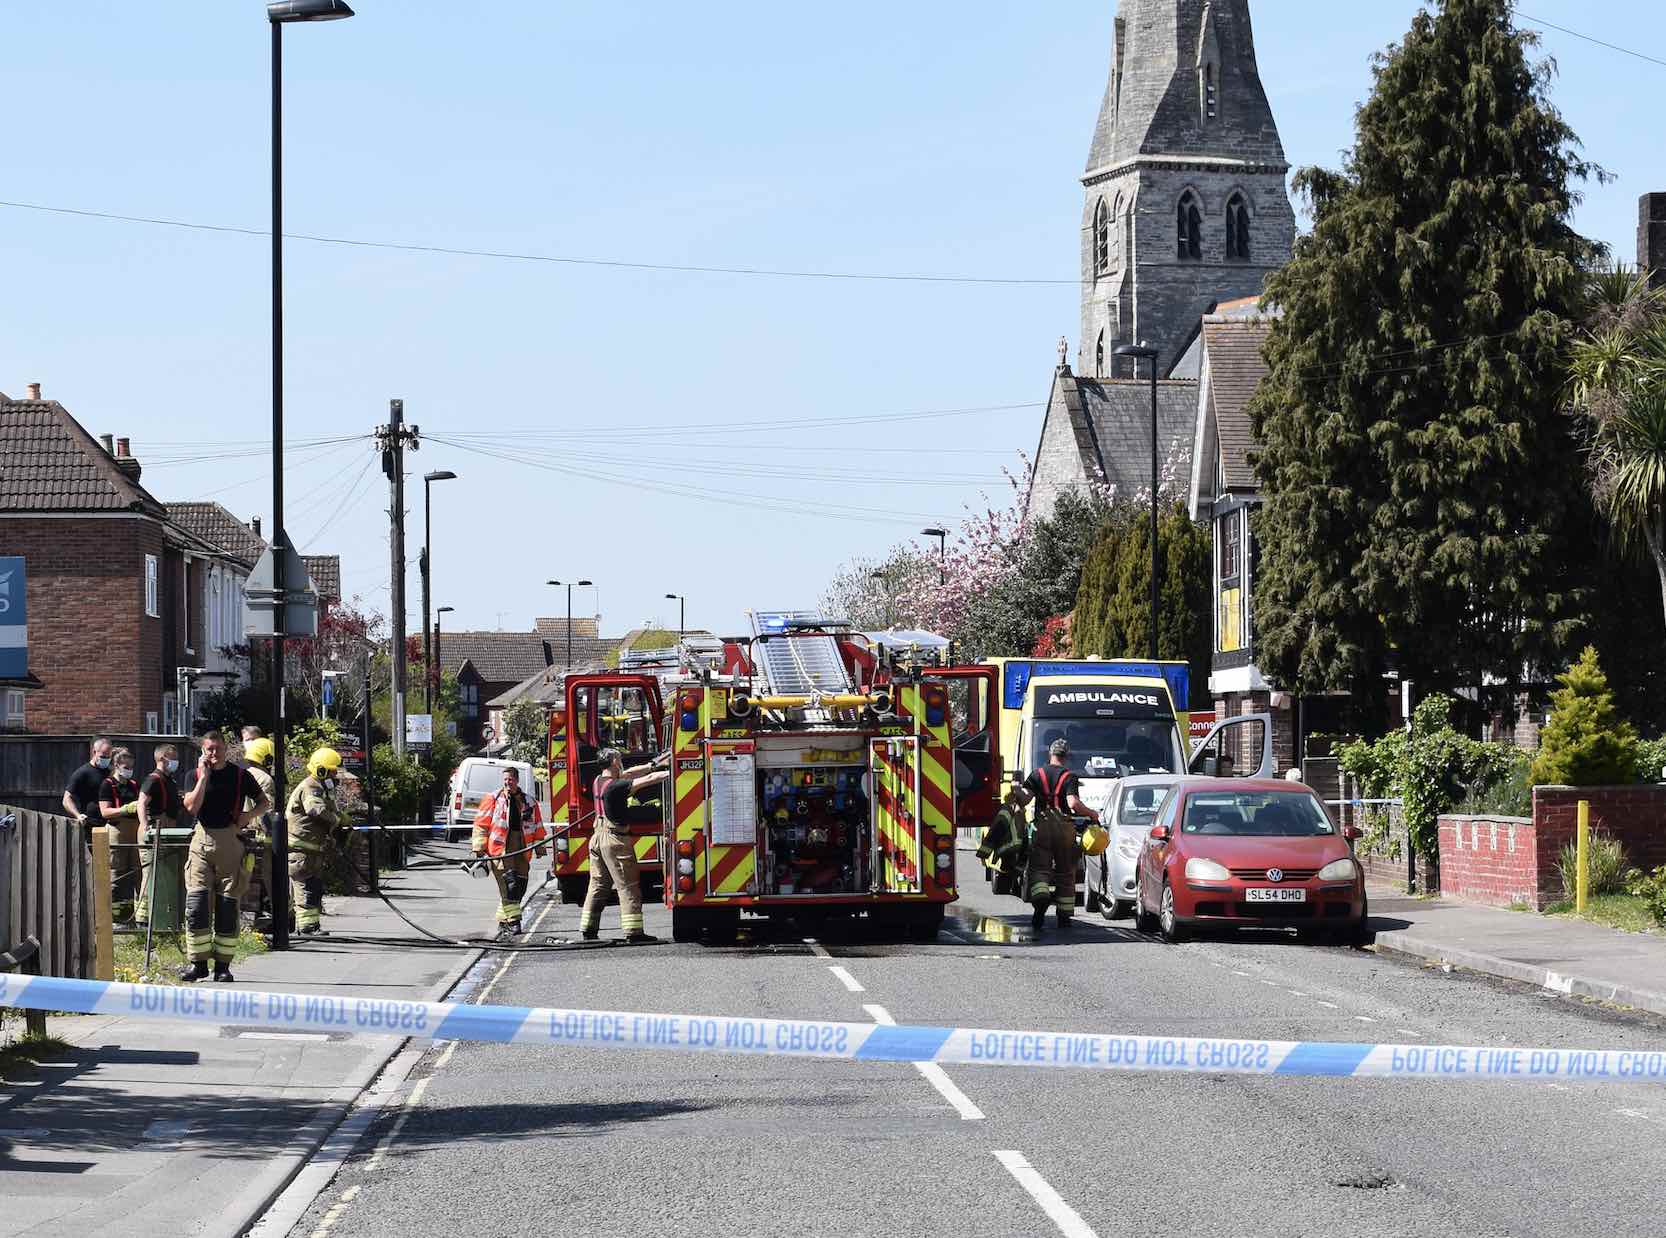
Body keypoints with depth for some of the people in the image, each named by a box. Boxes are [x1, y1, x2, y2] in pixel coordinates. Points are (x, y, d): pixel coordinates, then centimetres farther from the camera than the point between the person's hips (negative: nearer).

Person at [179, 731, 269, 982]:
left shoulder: (239, 775, 6)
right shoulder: (196, 774, 7)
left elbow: (264, 802, 15)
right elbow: (191, 806, -7)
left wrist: (250, 815, -5)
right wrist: (204, 776, -9)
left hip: (230, 841, 0)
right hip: (202, 839, 0)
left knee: (227, 905, 1)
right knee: (196, 903, -9)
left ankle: (223, 964, 7)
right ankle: (198, 962, -3)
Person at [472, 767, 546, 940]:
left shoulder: (529, 803, 15)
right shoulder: (493, 799, 5)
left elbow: (537, 827, 23)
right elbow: (481, 823, 4)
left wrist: (540, 847, 18)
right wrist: (479, 847, -3)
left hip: (522, 851, 4)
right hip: (500, 848, -4)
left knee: (520, 887, 3)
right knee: (509, 883, -18)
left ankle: (503, 922, 16)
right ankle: (513, 920, -20)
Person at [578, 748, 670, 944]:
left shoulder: (599, 781, 7)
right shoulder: (615, 786, -18)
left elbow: (627, 774, 16)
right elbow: (648, 780, -22)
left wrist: (655, 764, 15)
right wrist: (671, 773, -17)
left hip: (598, 838, 9)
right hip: (615, 839, -9)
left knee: (598, 885, 13)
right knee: (628, 887, -5)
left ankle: (588, 930, 14)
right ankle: (633, 932, -9)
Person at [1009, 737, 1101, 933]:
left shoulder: (1037, 774, 4)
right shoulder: (1070, 776, -1)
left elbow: (1023, 798, -7)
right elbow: (1073, 803, -13)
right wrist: (1092, 814, 2)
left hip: (1042, 827, 0)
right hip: (1065, 828, 0)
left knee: (1039, 868, 1)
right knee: (1065, 873, 10)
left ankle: (1040, 897, -30)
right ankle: (1065, 916, 11)